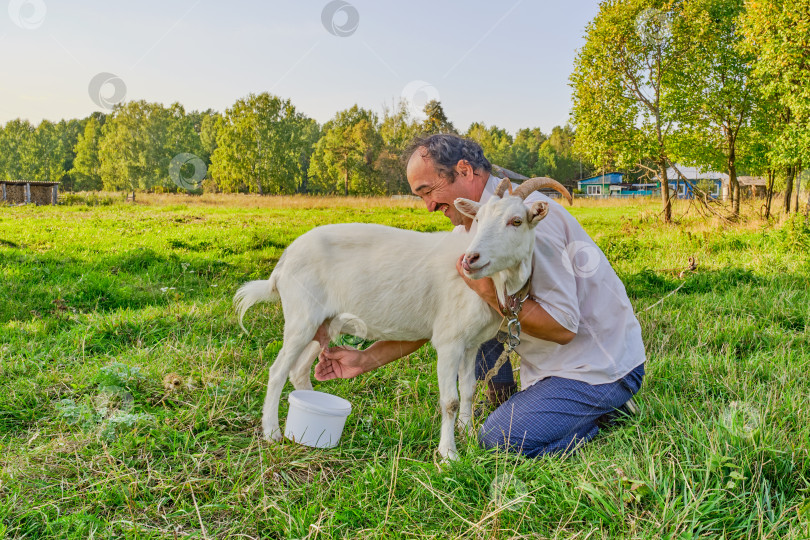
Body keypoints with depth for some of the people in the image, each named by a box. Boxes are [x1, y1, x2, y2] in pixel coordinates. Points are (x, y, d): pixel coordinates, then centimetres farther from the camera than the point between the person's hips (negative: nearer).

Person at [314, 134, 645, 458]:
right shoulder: (472, 227, 4)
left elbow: (562, 327, -27)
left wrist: (489, 289, -30)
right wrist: (367, 359, -1)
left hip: (602, 366, -8)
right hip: (550, 360, 9)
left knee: (499, 440, -20)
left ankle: (604, 412, 2)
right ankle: (507, 403, 14)